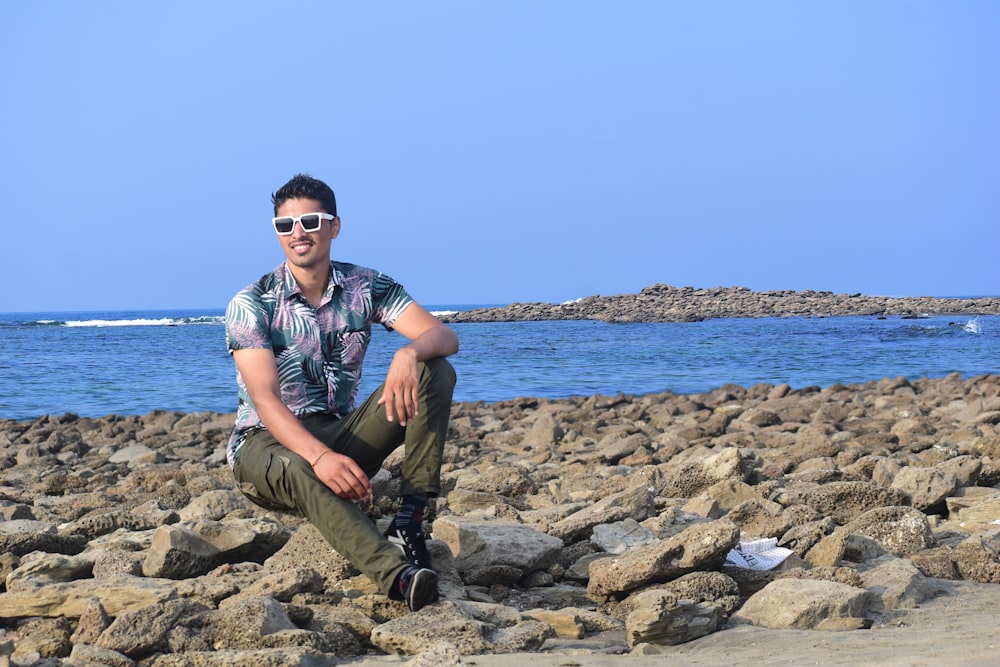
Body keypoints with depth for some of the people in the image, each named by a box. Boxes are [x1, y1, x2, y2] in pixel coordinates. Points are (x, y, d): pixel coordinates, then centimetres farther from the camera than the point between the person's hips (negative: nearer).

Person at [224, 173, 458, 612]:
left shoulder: (367, 288, 1)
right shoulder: (250, 305, -9)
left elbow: (445, 336, -11)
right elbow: (265, 399, -21)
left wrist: (409, 353, -37)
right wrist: (319, 456, -39)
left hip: (340, 435, 4)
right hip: (268, 441, -4)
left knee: (435, 372, -16)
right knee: (300, 473, -42)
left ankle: (410, 520, -28)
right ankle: (399, 575, -64)